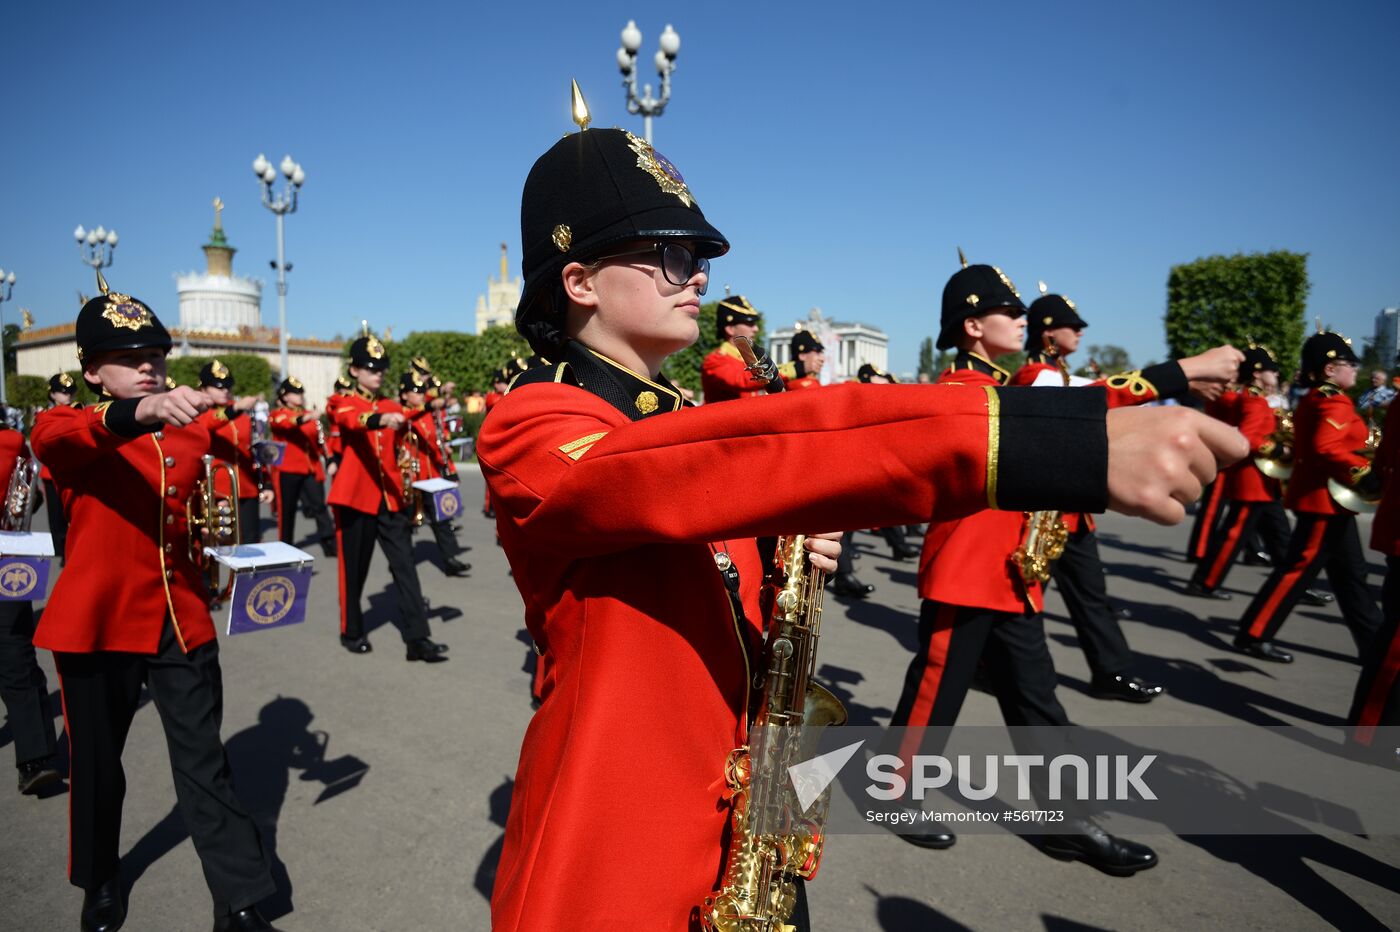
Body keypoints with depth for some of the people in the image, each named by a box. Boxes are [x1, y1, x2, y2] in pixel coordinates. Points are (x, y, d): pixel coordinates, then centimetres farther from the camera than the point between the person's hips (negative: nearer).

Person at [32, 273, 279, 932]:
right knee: (97, 764, 15)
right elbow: (52, 437, -29)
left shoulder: (193, 430, 8)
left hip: (183, 622, 2)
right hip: (98, 623, -2)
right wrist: (139, 411, -49)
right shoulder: (73, 429, -3)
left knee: (205, 766, 3)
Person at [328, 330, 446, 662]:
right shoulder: (344, 405, 0)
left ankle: (417, 639, -4)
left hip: (391, 498, 3)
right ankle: (351, 632, 24)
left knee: (405, 566, -4)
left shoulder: (392, 407, 13)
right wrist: (381, 419, -47)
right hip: (356, 498, -3)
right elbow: (357, 421, -26)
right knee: (354, 569, 6)